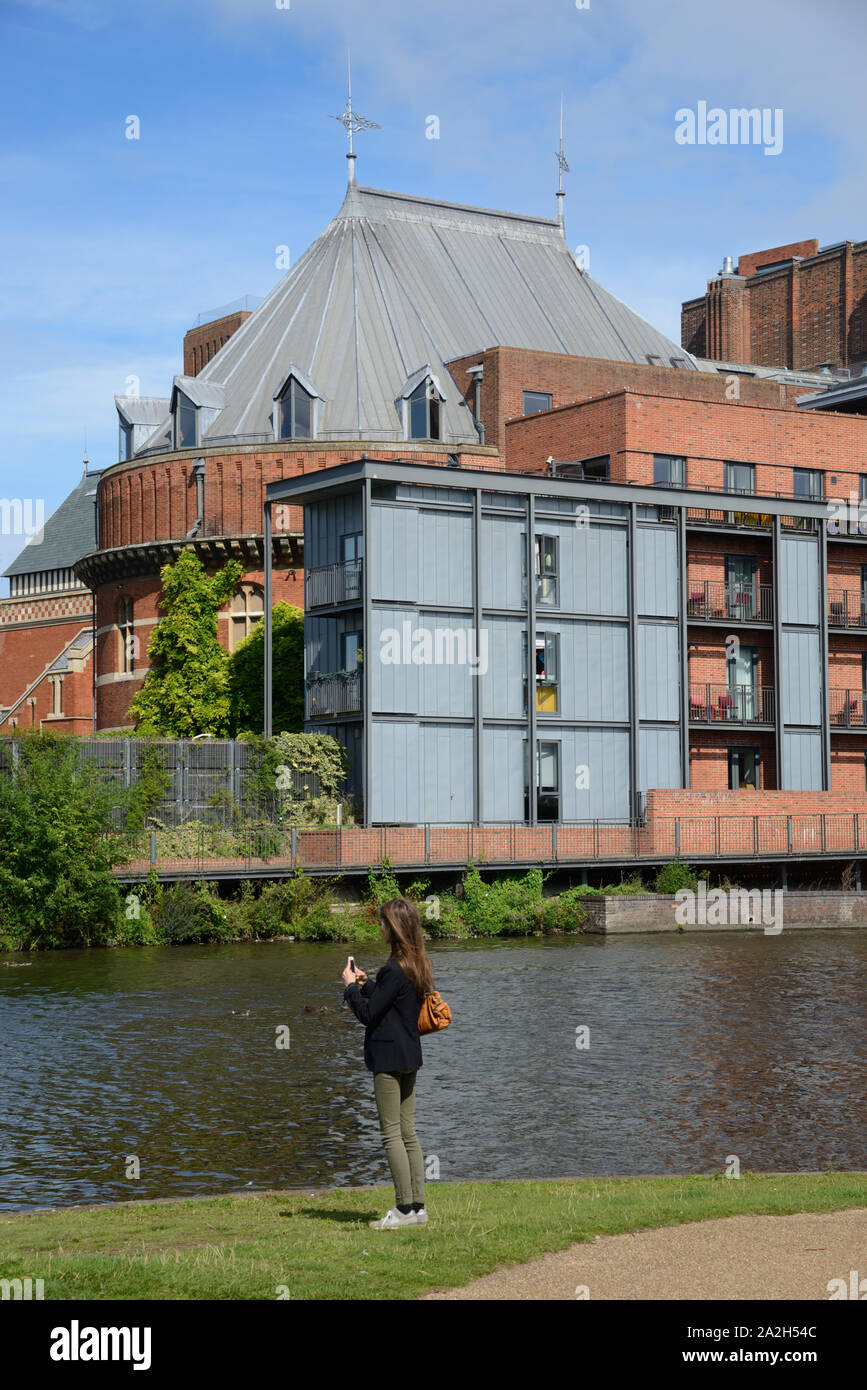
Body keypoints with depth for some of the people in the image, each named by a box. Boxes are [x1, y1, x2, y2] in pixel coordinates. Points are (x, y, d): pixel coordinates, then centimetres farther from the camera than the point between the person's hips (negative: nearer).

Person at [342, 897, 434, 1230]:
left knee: (391, 1133, -4)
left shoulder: (395, 970, -19)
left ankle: (405, 1208, -3)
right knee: (408, 1132, 12)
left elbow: (368, 1014, -16)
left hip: (389, 1057, -9)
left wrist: (351, 986, -3)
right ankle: (418, 1206, 13)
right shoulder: (419, 965, 9)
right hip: (409, 1055, 9)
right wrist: (366, 984, 20)